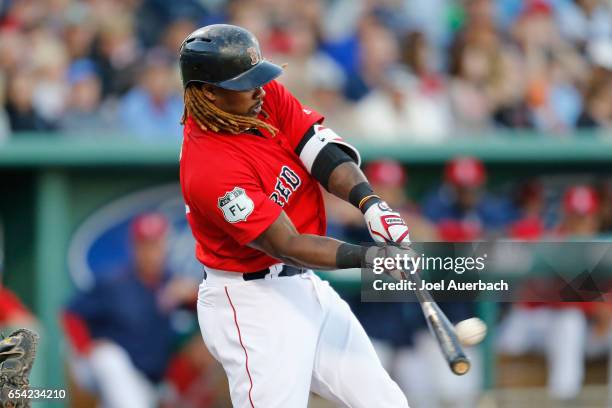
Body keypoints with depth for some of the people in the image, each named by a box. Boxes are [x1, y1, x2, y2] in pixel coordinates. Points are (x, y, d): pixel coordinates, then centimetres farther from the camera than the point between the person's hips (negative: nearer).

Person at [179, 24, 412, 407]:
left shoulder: (266, 97, -3)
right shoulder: (211, 168, -26)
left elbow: (324, 153, -8)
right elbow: (285, 245, -24)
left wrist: (369, 202, -27)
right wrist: (369, 257, -32)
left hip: (305, 287, 9)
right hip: (253, 303, -9)